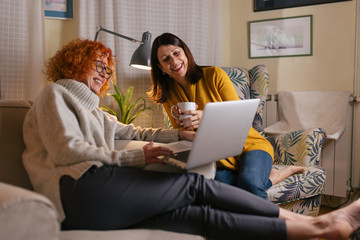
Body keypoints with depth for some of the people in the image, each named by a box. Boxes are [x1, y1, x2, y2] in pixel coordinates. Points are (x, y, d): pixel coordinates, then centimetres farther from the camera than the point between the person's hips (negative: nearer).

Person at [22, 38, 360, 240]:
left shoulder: (93, 112, 35)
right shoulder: (56, 94, 8)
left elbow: (133, 132, 31)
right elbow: (65, 151, -7)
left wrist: (182, 135, 19)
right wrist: (132, 159, -9)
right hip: (79, 188, -8)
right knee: (196, 186, -15)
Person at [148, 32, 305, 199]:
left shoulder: (214, 75, -7)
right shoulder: (167, 95, 4)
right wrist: (185, 129, -18)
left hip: (248, 145, -3)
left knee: (248, 183, -35)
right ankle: (271, 176, -6)